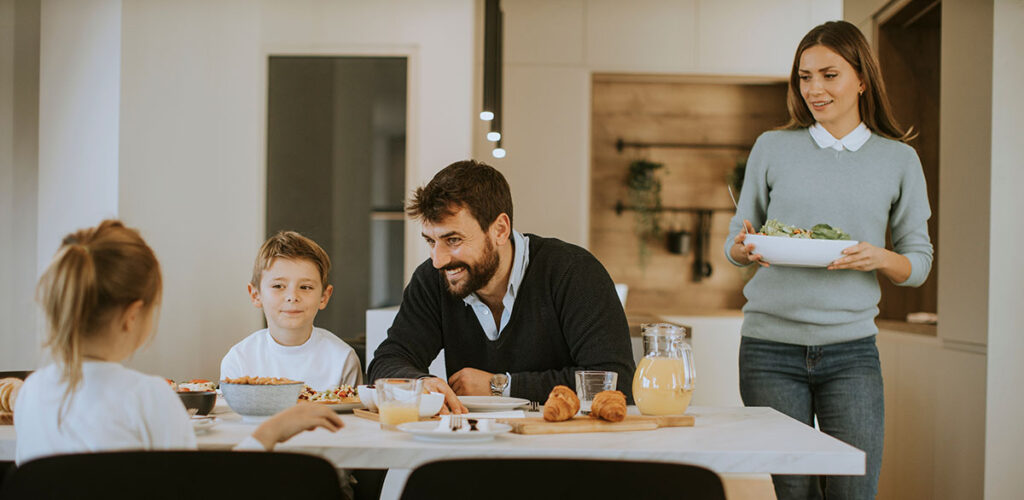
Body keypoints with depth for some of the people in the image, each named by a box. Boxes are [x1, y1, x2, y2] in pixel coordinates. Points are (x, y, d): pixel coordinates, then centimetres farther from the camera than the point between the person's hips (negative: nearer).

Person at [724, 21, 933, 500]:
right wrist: (745, 248, -12)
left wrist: (880, 259, -13)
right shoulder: (772, 148, 7)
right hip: (771, 348, 0)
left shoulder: (898, 160, 7)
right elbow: (733, 244, 12)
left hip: (851, 351, 0)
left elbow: (919, 262, 9)